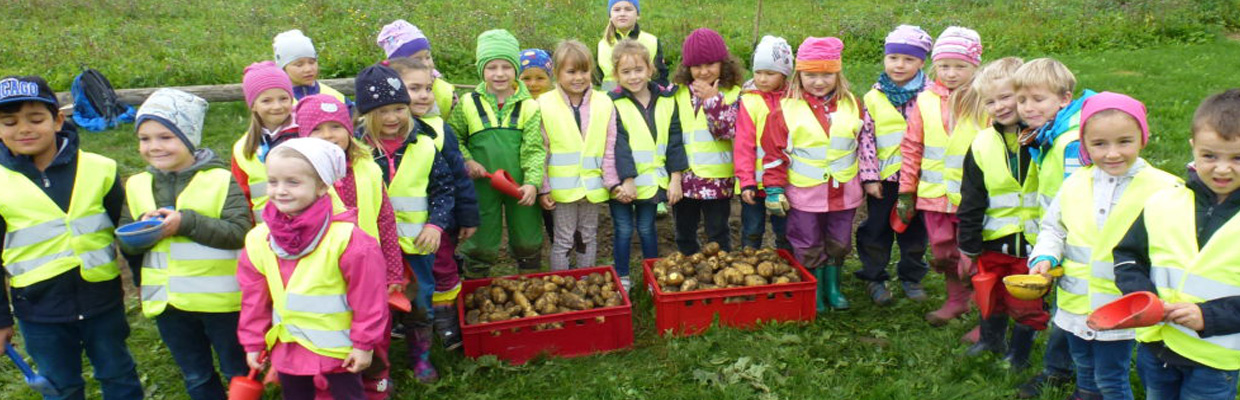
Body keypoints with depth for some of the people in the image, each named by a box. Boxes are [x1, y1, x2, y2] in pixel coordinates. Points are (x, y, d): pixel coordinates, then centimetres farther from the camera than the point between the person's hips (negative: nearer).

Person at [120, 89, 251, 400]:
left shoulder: (221, 179, -11)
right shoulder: (137, 186, 4)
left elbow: (240, 232, -20)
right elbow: (125, 243, 5)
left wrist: (187, 222, -28)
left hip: (221, 299, -5)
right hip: (167, 302, 5)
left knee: (238, 371, 13)